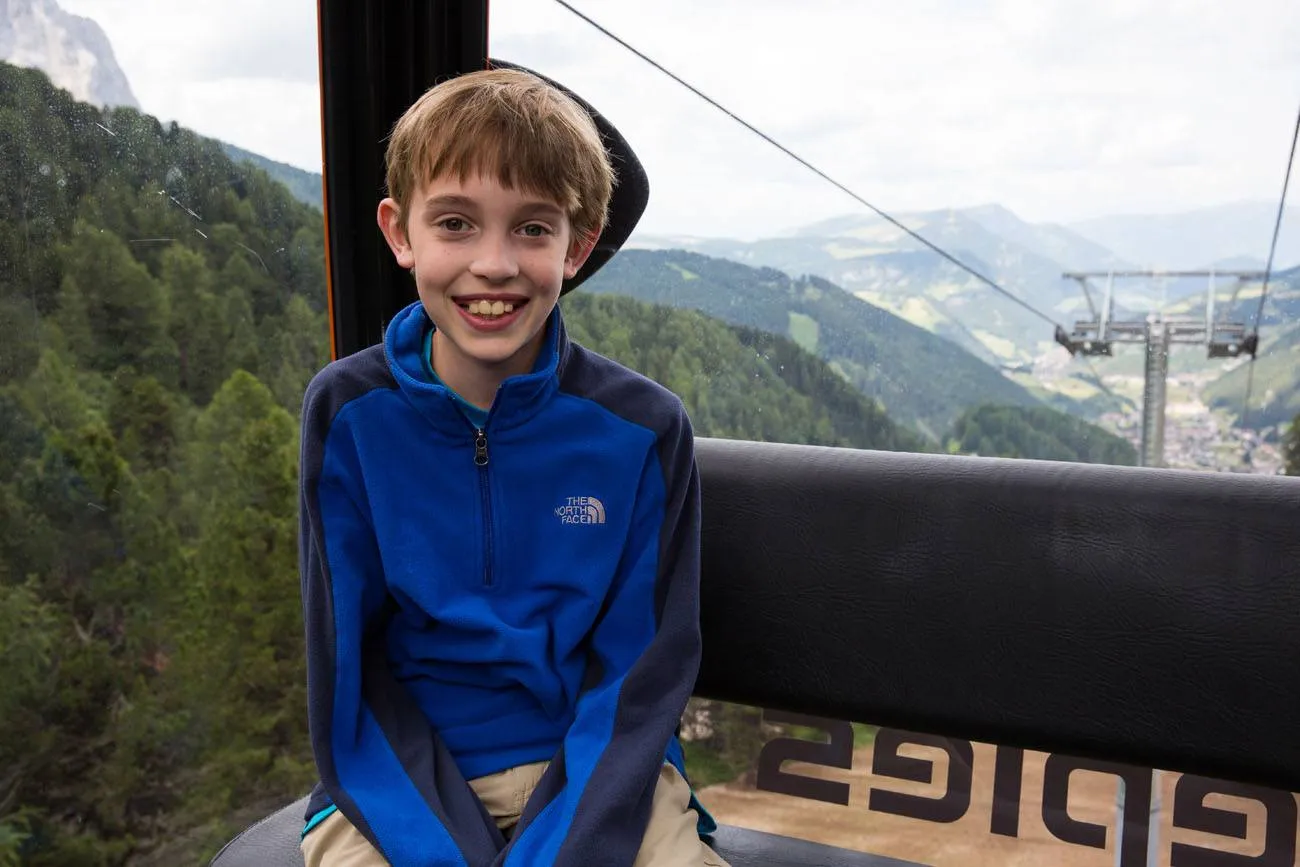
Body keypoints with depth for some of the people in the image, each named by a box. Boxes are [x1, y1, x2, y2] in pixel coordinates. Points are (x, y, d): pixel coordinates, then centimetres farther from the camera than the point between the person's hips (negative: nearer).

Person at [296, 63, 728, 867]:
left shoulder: (644, 427, -9)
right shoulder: (348, 412, -8)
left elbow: (641, 674, -5)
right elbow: (346, 666, -5)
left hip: (595, 769, 1)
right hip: (403, 778, 0)